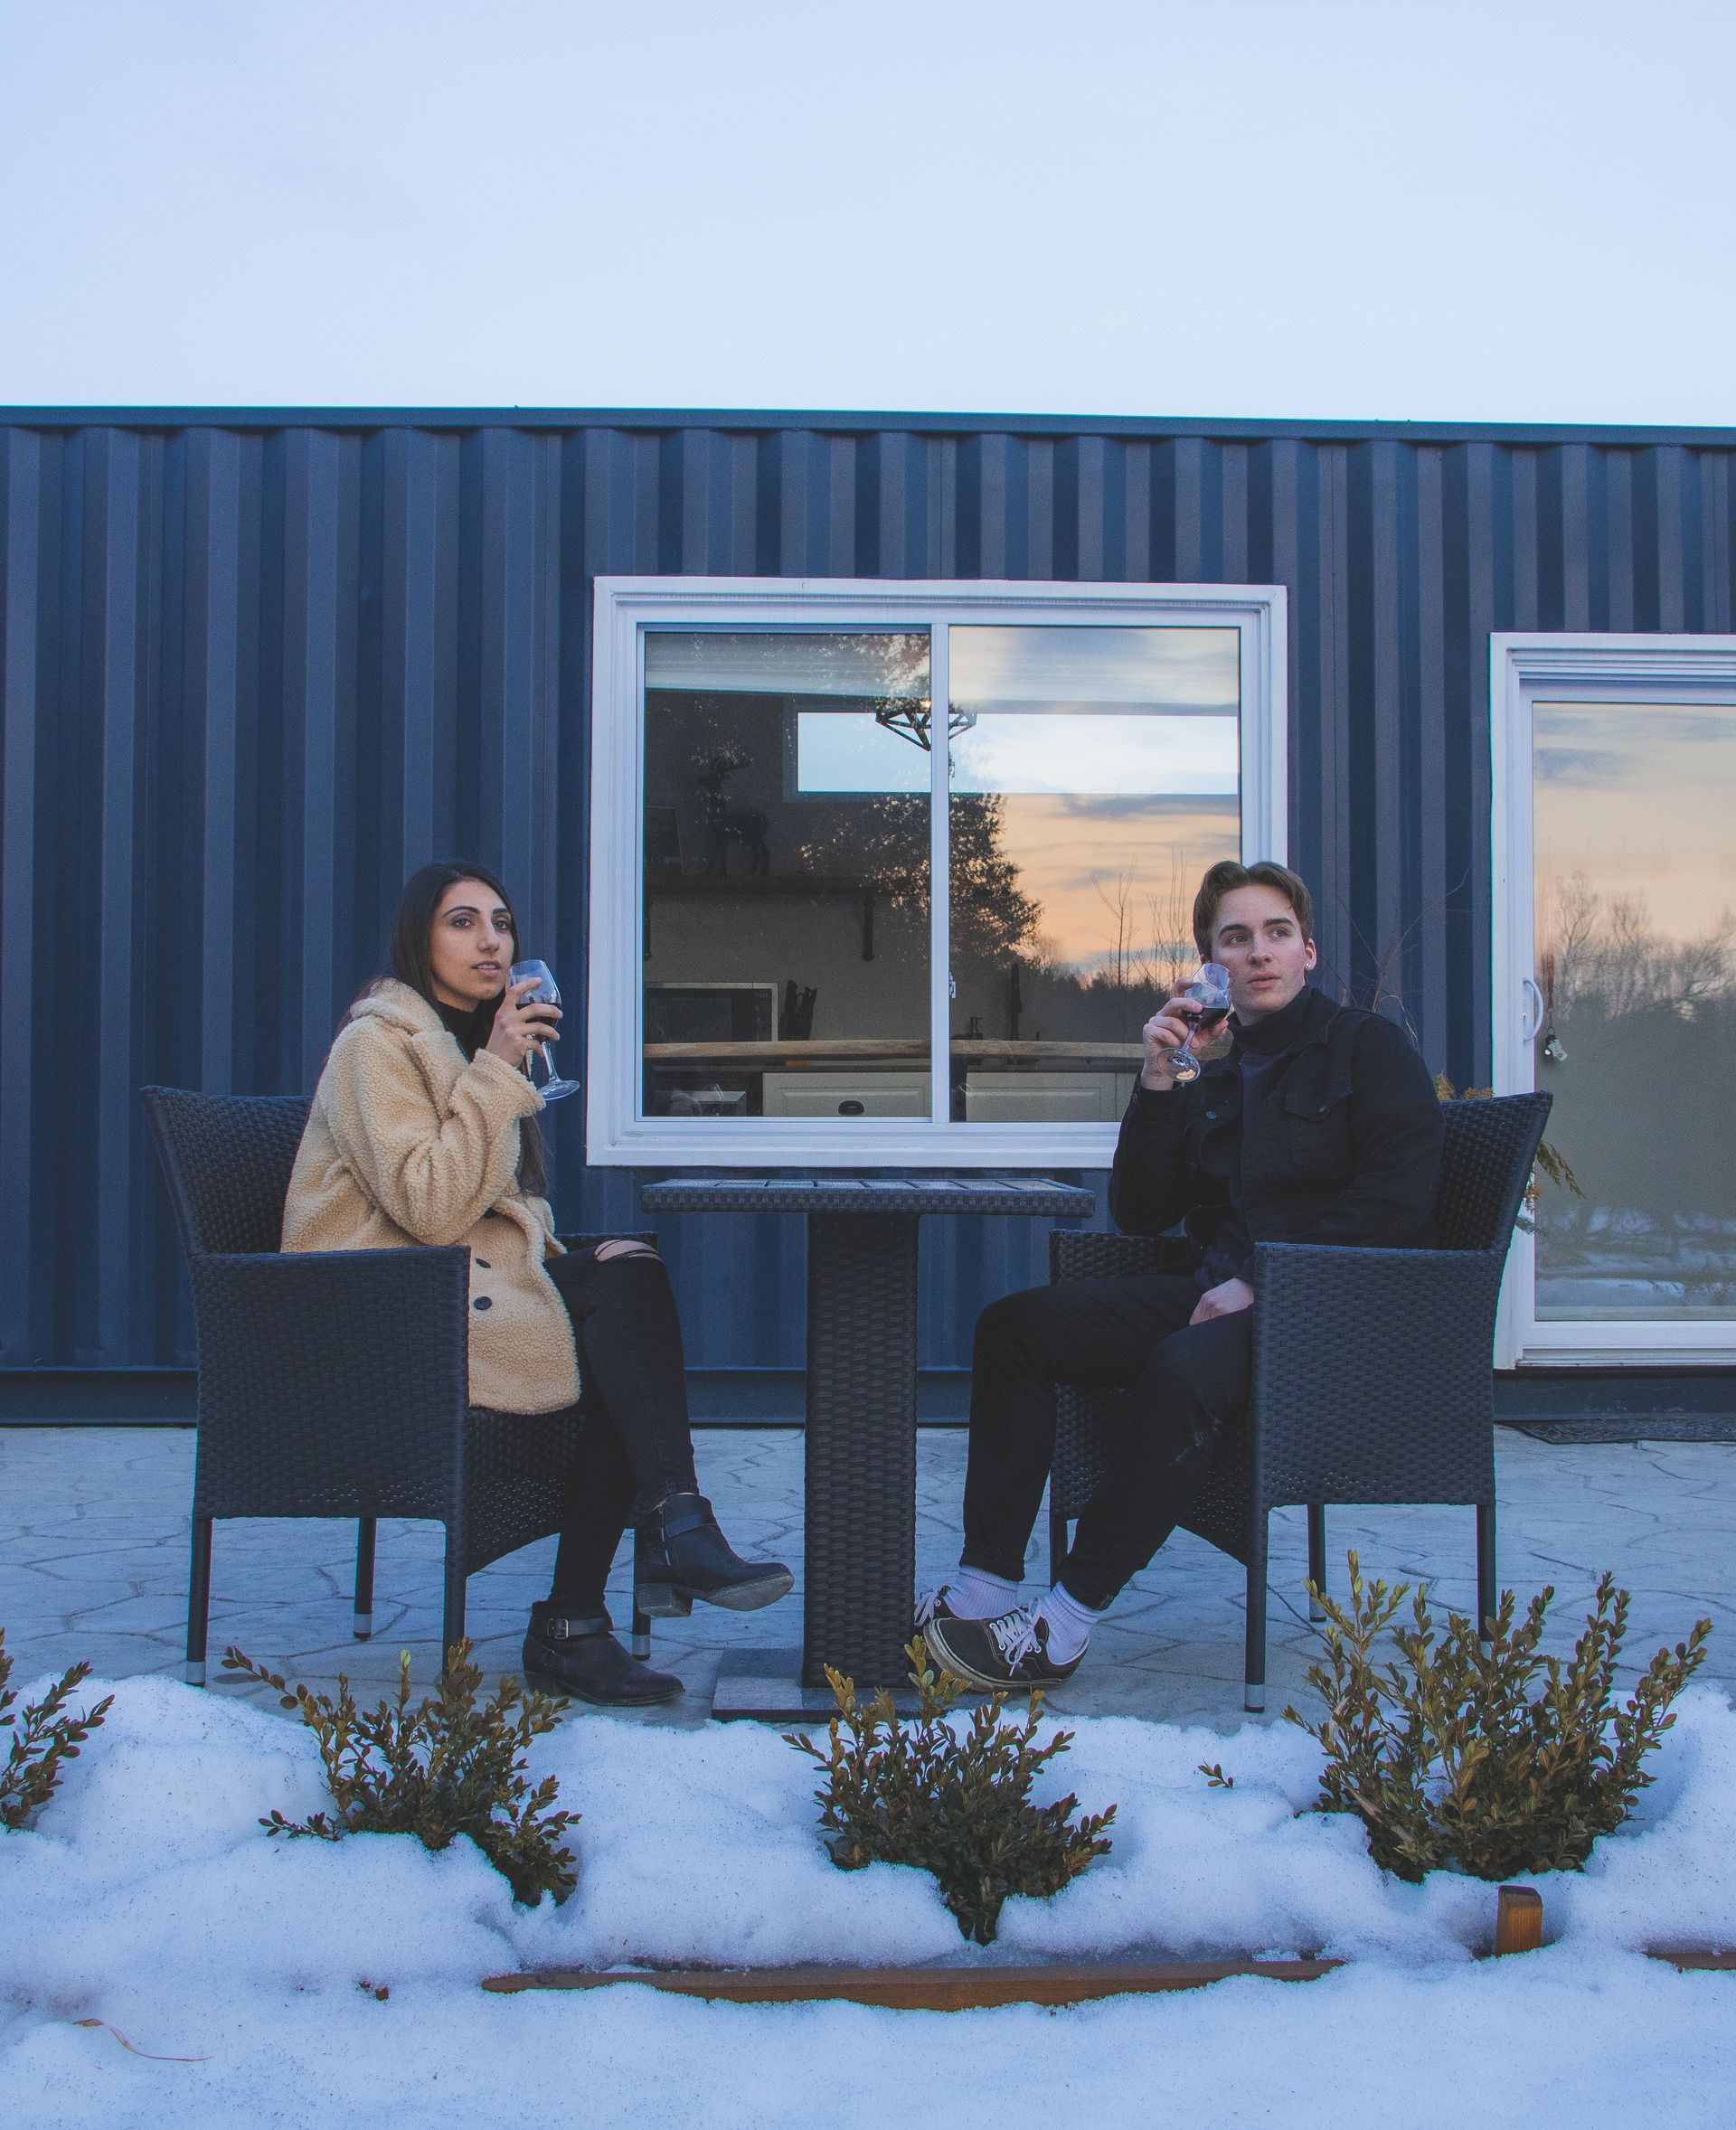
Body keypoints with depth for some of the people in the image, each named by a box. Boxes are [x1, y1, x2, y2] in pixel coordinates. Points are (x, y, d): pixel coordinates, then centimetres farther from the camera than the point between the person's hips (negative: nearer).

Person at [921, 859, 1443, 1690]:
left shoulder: (1369, 1047, 3)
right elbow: (1138, 1214, 12)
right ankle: (982, 1586, -15)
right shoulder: (1215, 1082, 20)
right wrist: (1156, 1082, 1)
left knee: (1184, 1368, -37)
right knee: (1015, 1326, -8)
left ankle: (1065, 1626, -29)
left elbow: (1398, 1196, -11)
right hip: (1218, 1293, 7)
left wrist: (1264, 1282, -16)